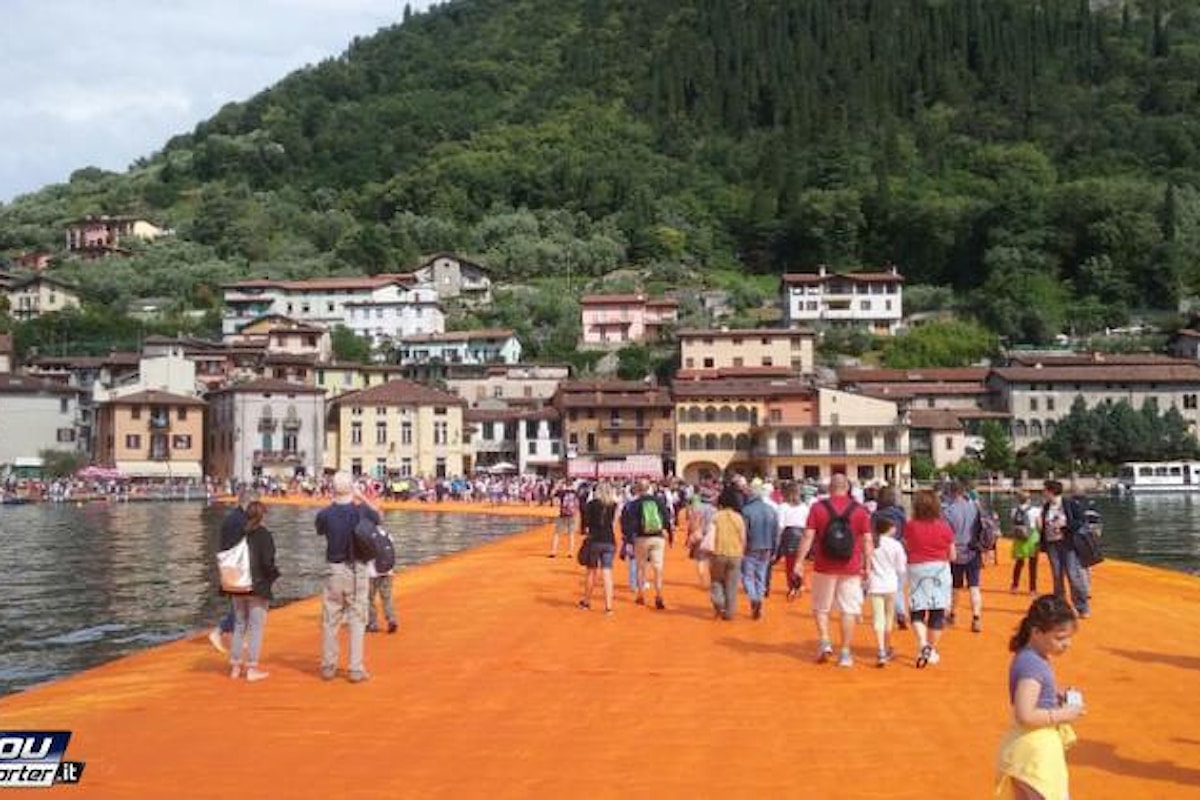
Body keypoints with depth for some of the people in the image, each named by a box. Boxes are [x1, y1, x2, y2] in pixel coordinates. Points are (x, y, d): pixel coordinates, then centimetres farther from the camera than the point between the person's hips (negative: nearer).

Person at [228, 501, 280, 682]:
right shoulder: (264, 535, -13)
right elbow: (267, 562, -18)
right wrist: (274, 574, 2)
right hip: (259, 587, -5)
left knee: (239, 625, 15)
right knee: (256, 627, 2)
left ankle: (235, 666, 19)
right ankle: (252, 668, 2)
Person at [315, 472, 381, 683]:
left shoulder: (325, 514, -9)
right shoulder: (362, 510, -9)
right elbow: (378, 517, 13)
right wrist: (363, 498, 17)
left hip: (334, 570, 1)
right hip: (356, 570, -1)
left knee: (330, 620, 11)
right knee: (357, 620, 5)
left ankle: (328, 667, 19)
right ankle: (356, 669, 5)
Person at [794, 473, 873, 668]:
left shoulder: (818, 507, -2)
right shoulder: (860, 510, 1)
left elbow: (808, 537, -5)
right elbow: (867, 541, 0)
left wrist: (799, 561, -2)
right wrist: (867, 566, 6)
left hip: (824, 567, 0)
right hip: (851, 569, 0)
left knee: (821, 608, 15)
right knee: (848, 610, 6)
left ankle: (824, 642, 0)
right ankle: (845, 653, 7)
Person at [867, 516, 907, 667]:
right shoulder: (896, 545, -7)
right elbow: (901, 568, -1)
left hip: (875, 585, 0)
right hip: (891, 585, 0)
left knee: (878, 619, -3)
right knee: (889, 618, 17)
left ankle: (881, 652, -17)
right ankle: (887, 649, 29)